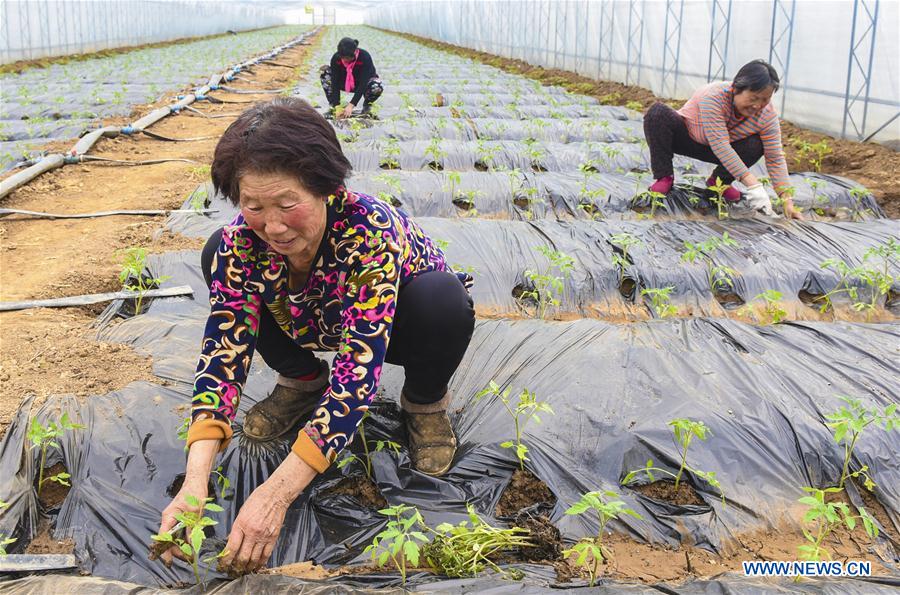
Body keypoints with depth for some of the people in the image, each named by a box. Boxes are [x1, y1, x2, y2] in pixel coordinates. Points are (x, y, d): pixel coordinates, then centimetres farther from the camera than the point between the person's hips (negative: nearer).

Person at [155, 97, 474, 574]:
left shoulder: (372, 232, -40)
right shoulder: (240, 243, -27)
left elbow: (358, 370, -44)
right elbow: (223, 353, -29)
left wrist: (276, 493, -51)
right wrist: (194, 484, -44)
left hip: (398, 323, -3)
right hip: (312, 325, 4)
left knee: (443, 300, -38)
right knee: (216, 255, -17)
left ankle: (424, 403, -3)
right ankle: (302, 381, 5)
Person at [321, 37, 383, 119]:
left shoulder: (365, 57, -32)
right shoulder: (336, 58, -25)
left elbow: (363, 84, -35)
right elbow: (335, 82, -25)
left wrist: (351, 105, -43)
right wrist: (337, 107, -35)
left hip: (363, 84, -2)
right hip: (345, 83, 2)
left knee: (378, 86, -37)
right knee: (324, 72, -23)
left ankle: (366, 106, -4)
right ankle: (332, 106, -8)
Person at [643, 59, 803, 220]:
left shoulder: (767, 115, -21)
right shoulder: (713, 97, -35)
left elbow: (776, 158, -19)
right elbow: (720, 146, -40)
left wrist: (787, 202, -31)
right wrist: (753, 185, -46)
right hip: (684, 138, -3)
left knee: (756, 145, -25)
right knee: (658, 112, -32)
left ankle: (719, 180, -1)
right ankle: (664, 177, -20)